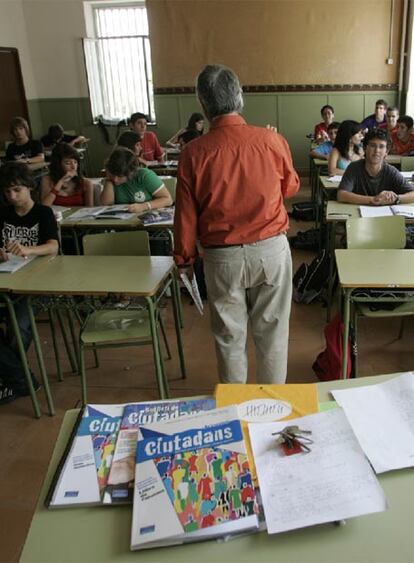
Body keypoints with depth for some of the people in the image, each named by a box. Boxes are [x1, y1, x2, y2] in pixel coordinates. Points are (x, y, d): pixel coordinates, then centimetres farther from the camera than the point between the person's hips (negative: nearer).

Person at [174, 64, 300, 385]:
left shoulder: (194, 153, -11)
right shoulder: (272, 141, -9)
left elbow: (186, 215, -4)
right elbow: (290, 187, 8)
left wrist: (185, 259, 10)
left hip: (222, 256, 0)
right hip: (271, 249, 1)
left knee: (230, 335, 16)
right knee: (272, 331, 16)